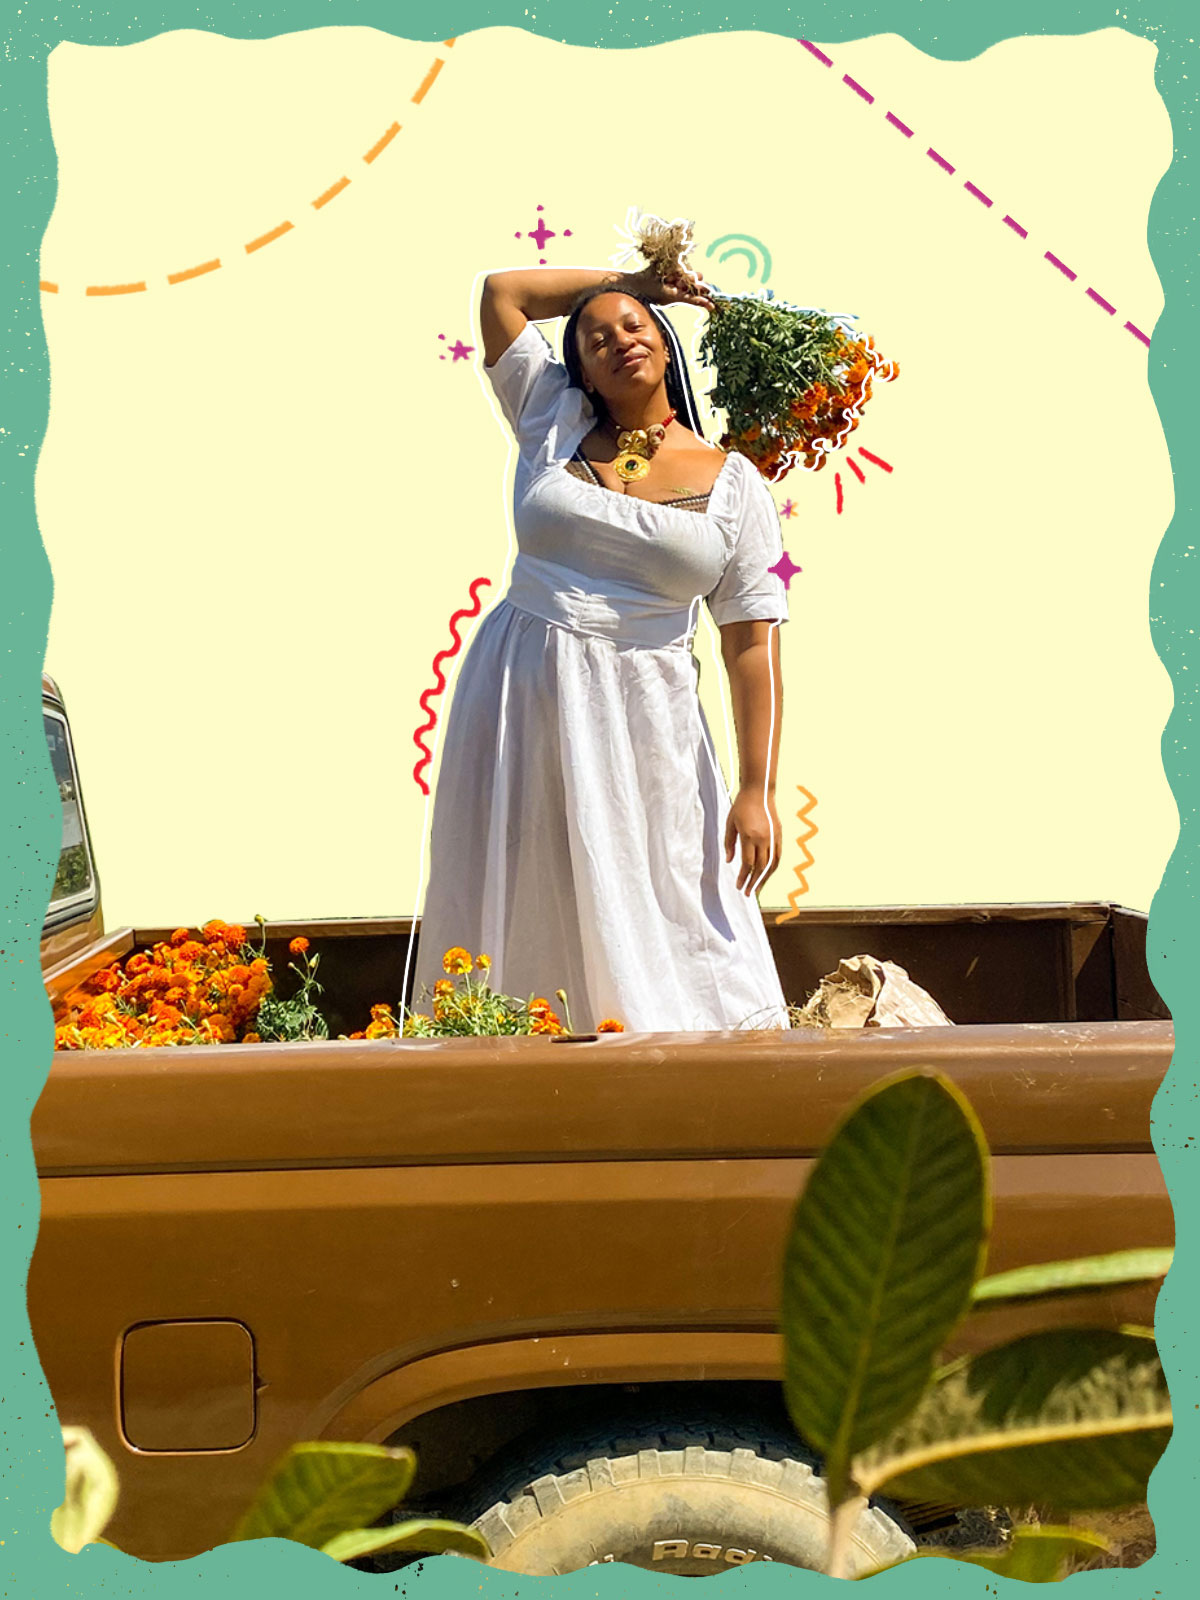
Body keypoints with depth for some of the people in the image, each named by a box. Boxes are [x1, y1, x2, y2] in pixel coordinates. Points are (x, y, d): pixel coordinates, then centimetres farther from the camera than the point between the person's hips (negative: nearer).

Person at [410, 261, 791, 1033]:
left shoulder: (734, 484, 2)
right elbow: (501, 290, 12)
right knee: (523, 918, 6)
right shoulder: (554, 425, 8)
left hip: (642, 722, -2)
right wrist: (632, 278, 17)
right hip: (519, 704, 2)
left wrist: (758, 790, -9)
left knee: (662, 932, 0)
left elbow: (752, 641, -3)